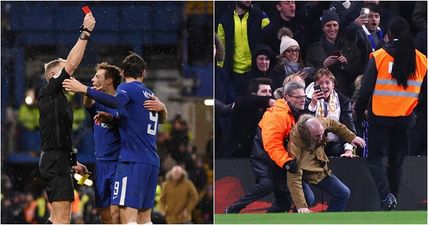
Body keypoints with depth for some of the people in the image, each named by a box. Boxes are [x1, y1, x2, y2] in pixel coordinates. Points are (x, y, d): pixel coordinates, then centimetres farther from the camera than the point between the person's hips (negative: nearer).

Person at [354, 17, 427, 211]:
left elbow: (366, 89, -8)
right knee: (397, 160, 16)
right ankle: (392, 200, 18)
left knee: (376, 157, 5)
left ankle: (386, 195, -17)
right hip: (405, 120, 3)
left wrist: (359, 111, 5)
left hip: (380, 117, -3)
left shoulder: (378, 57, -9)